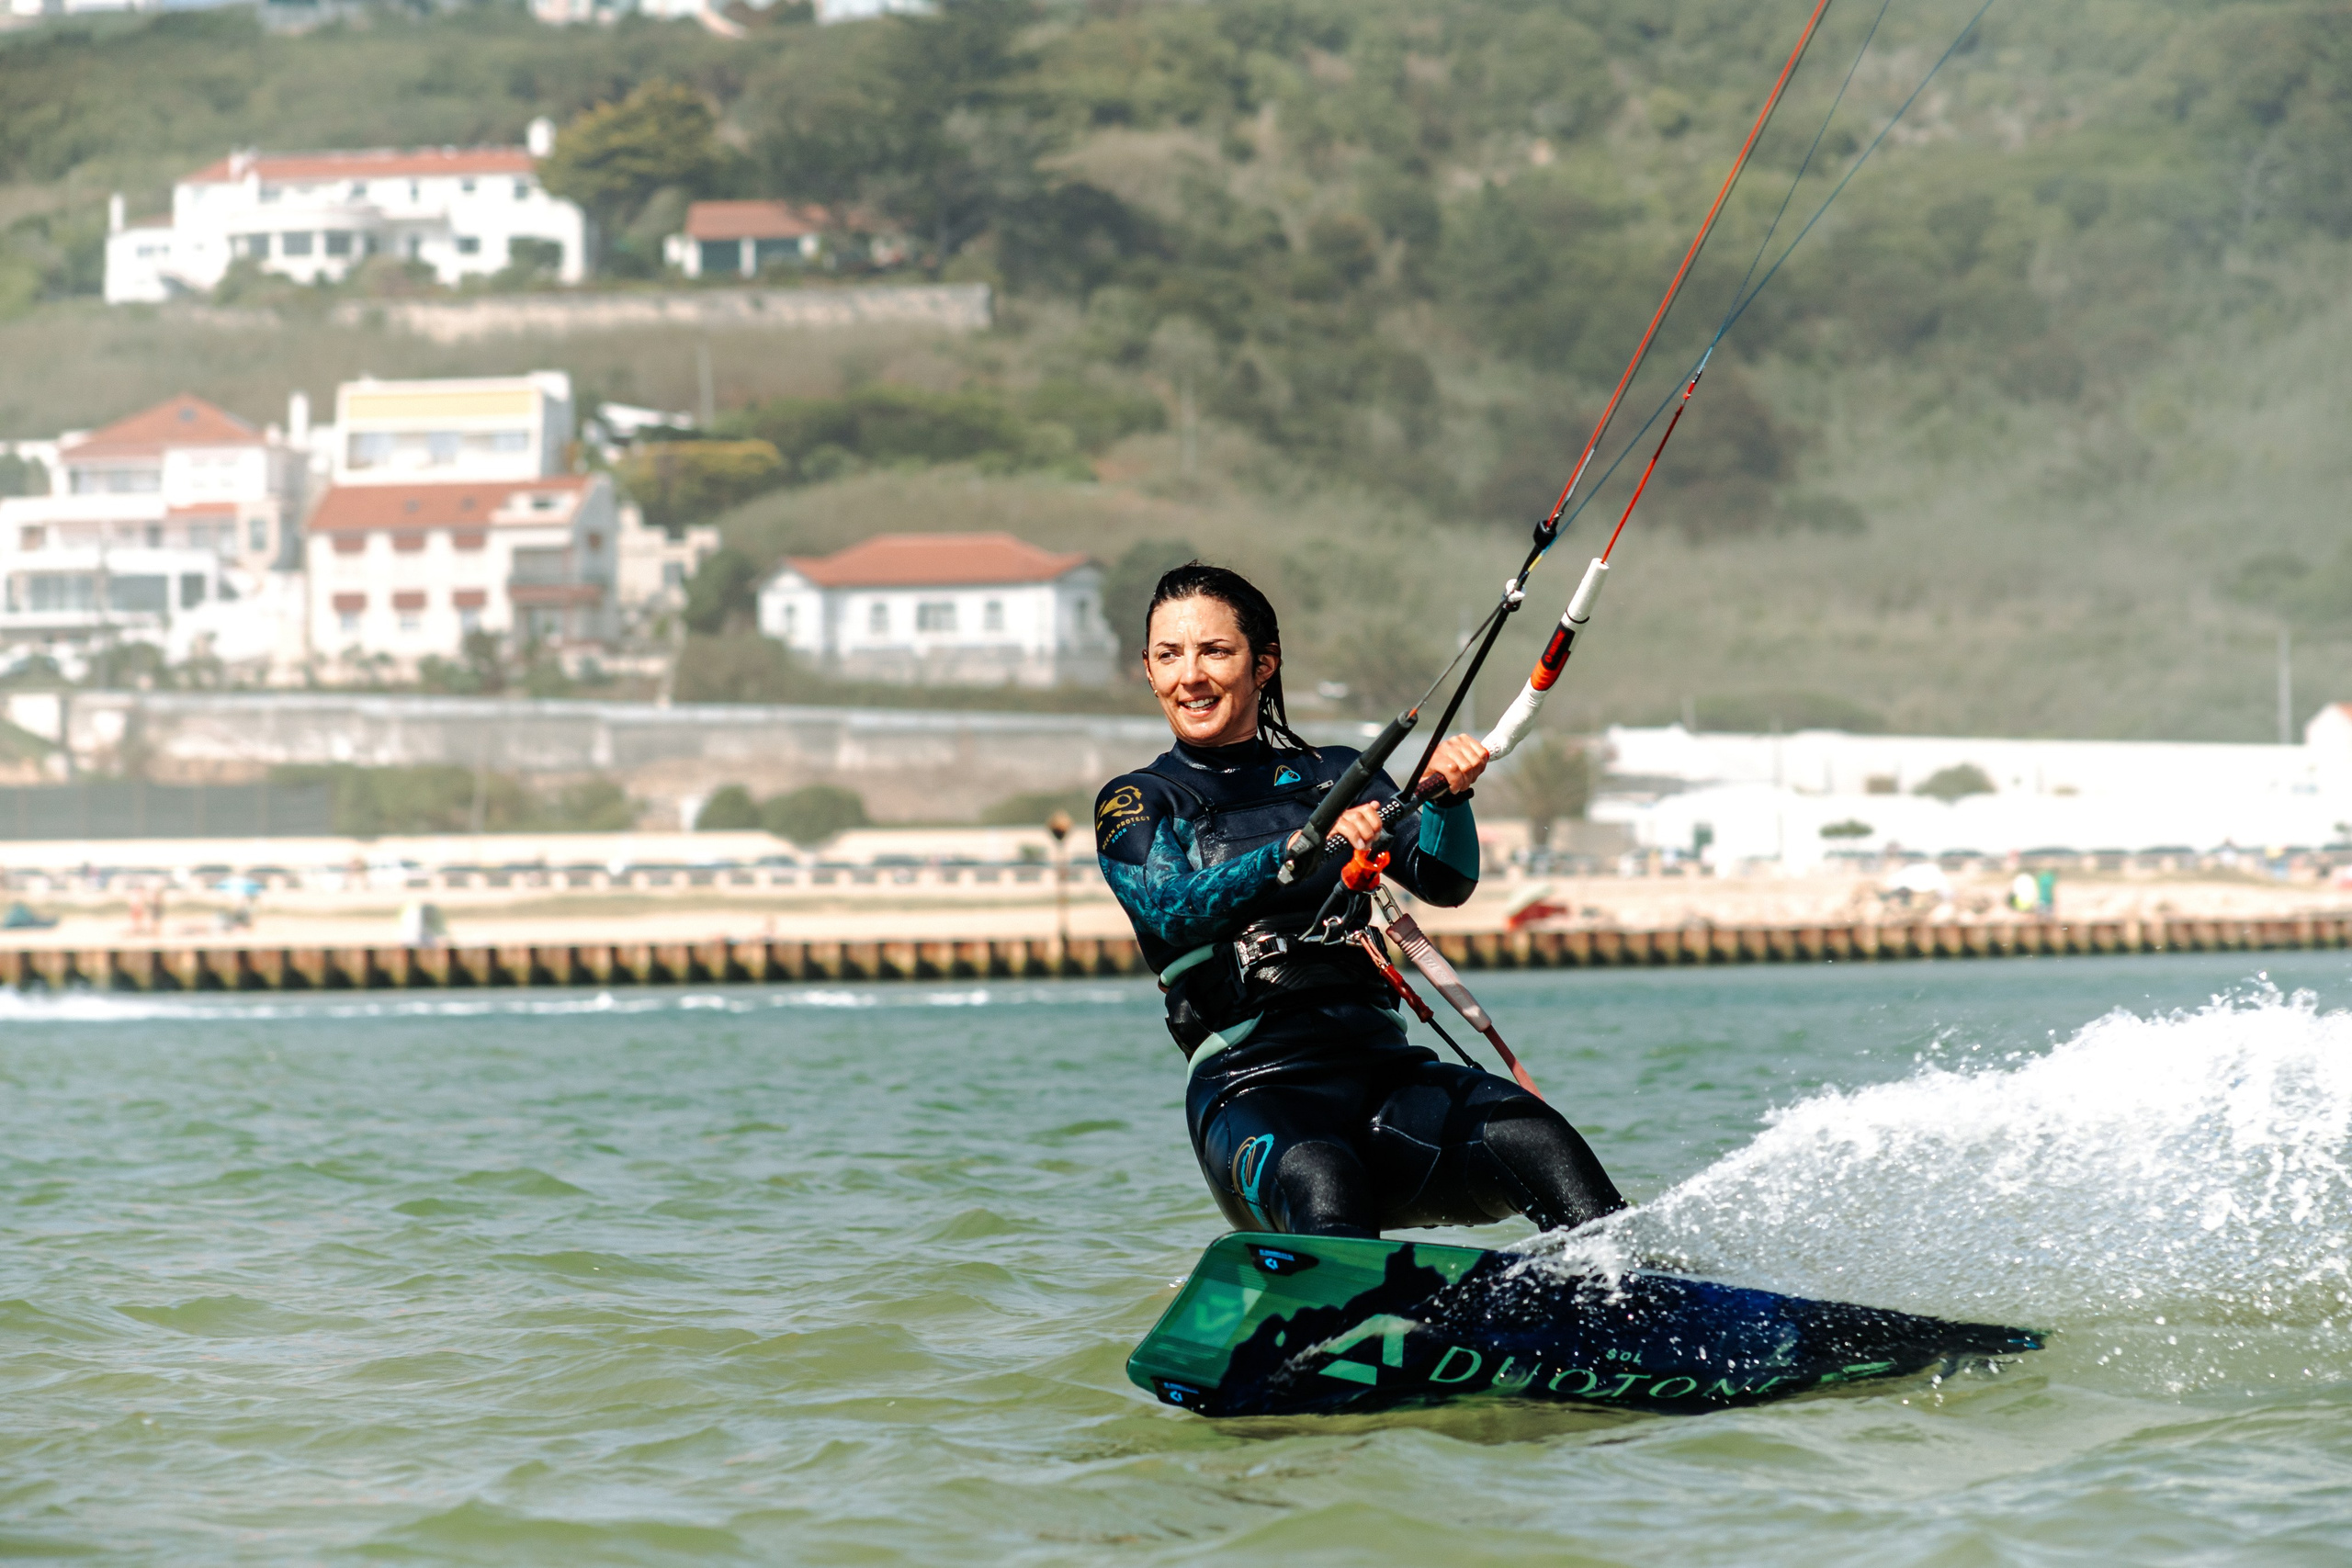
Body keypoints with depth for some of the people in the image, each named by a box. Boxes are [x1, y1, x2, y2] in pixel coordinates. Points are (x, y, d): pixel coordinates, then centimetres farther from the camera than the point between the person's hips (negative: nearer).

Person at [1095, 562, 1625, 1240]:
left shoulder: (1333, 775, 20)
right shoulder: (1135, 803, 10)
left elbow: (1444, 880, 5)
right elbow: (1170, 911, -12)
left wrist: (1446, 795, -17)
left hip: (1381, 1064, 3)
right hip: (1250, 1091, -3)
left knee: (1525, 1132, -27)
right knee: (1321, 1184, -38)